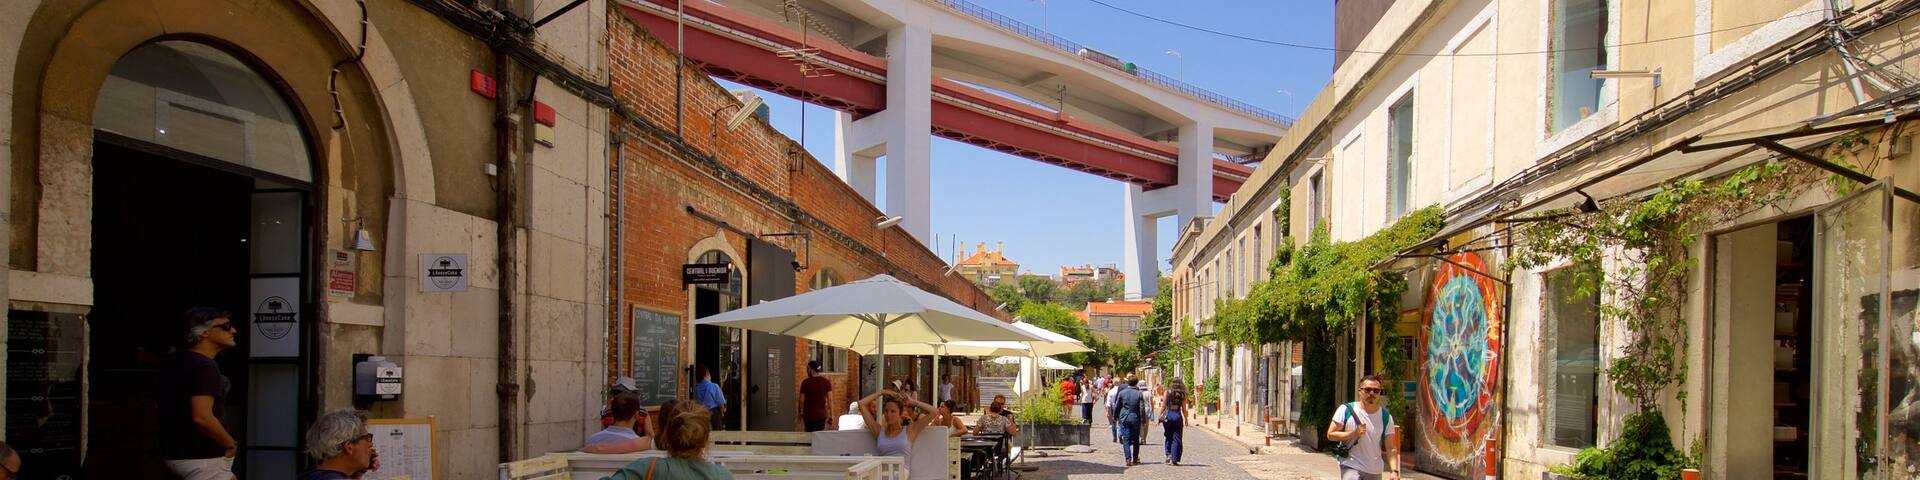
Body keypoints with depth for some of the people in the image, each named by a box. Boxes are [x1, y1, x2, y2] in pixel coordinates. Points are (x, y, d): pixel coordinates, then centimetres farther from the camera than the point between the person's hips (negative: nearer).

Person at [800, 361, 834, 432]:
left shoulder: (805, 382, -6)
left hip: (808, 415, -1)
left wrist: (800, 414, 10)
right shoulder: (826, 382, -2)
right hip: (821, 415, 1)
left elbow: (801, 400, -2)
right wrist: (831, 414, 3)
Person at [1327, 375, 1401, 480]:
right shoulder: (1346, 410, -5)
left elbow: (1391, 448, -1)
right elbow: (1330, 434, -4)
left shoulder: (1386, 417, 1)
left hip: (1374, 471, 4)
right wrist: (1353, 434, -17)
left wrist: (1394, 471, -15)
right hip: (1351, 467, -3)